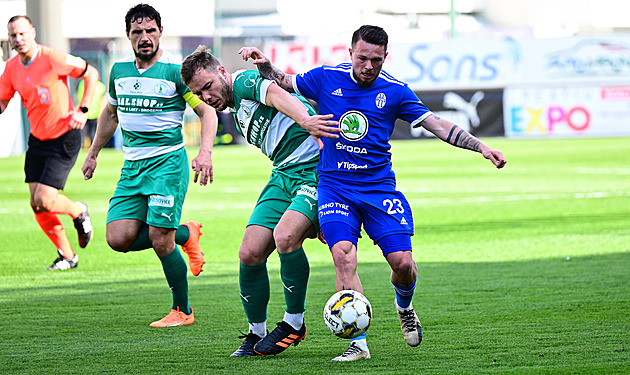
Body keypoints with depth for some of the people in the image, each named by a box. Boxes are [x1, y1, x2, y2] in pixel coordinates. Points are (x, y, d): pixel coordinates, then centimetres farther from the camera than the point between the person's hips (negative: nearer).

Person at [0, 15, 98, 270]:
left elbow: (91, 74, -7)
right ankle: (66, 256, 16)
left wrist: (83, 110, -11)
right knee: (36, 206, 0)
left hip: (64, 139, -6)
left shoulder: (53, 59, -17)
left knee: (45, 200, -15)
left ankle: (78, 212, 18)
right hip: (37, 140, 6)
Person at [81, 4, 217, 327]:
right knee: (118, 238, -8)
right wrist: (92, 154, 28)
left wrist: (205, 152, -21)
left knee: (159, 238, -14)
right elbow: (111, 113, 26)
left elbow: (207, 110, -7)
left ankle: (183, 311, 5)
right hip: (132, 165, 6)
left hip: (168, 161, -6)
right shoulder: (119, 70, 10)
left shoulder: (175, 70, -8)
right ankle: (185, 234, 17)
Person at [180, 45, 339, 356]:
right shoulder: (237, 112, 20)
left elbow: (277, 95, -30)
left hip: (316, 170, -9)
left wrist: (305, 120, -52)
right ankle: (257, 335, 12)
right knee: (250, 254, -4)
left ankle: (294, 323, -12)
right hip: (284, 175, 9)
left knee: (285, 236, -29)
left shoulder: (244, 82, -8)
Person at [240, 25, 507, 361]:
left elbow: (437, 125, 1)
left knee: (402, 262, -11)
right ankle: (358, 343, -18)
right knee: (343, 256, -22)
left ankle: (404, 307, 26)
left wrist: (480, 147, -6)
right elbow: (282, 83, 16)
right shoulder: (326, 78, 0)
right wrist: (264, 65, -4)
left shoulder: (394, 91, -1)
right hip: (334, 186, 0)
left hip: (379, 186, 1)